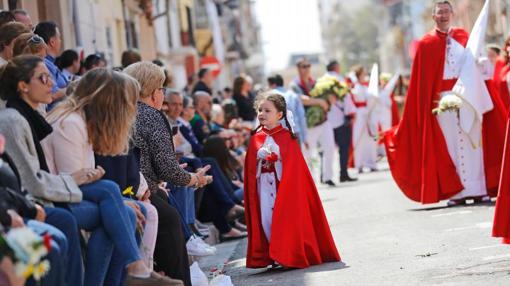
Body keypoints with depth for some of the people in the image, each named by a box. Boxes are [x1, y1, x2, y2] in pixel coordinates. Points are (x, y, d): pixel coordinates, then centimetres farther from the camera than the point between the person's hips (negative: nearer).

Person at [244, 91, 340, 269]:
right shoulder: (256, 138, 4)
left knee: (284, 218, -1)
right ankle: (272, 255, 12)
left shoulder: (287, 137, -5)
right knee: (266, 220, 1)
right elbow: (251, 169, 6)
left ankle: (288, 253, 10)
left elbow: (293, 167, -5)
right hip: (264, 186, 3)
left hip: (284, 185, -3)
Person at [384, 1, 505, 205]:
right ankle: (456, 192, 0)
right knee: (450, 144, -2)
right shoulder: (427, 44, 2)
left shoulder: (463, 37, 11)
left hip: (467, 96, 2)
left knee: (472, 141, 1)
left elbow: (474, 64, 15)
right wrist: (427, 108, -5)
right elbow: (423, 80, -1)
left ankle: (478, 189, 4)